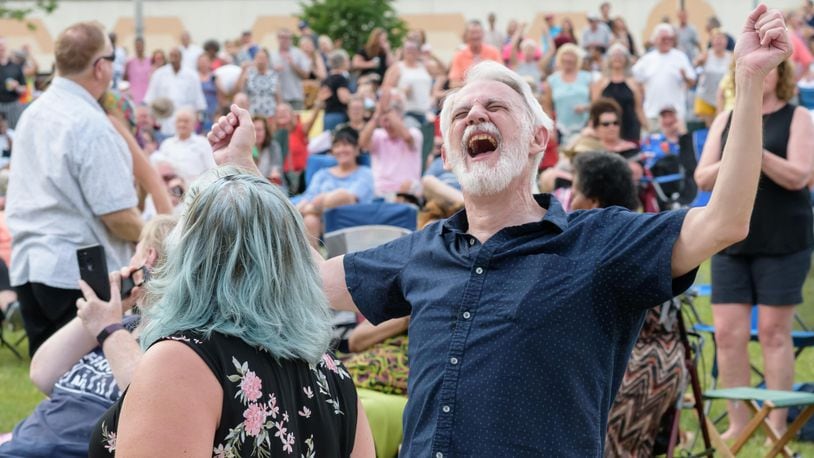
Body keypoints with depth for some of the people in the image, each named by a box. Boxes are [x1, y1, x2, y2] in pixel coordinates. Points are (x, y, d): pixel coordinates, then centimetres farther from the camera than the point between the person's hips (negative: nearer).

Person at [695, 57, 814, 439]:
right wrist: (728, 163, -14)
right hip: (731, 238, 4)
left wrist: (757, 153, -23)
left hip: (782, 240, -4)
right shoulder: (726, 119, 11)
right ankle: (738, 423, 11)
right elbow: (703, 179, 6)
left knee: (774, 331, 0)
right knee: (727, 332, 1)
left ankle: (777, 423, 8)